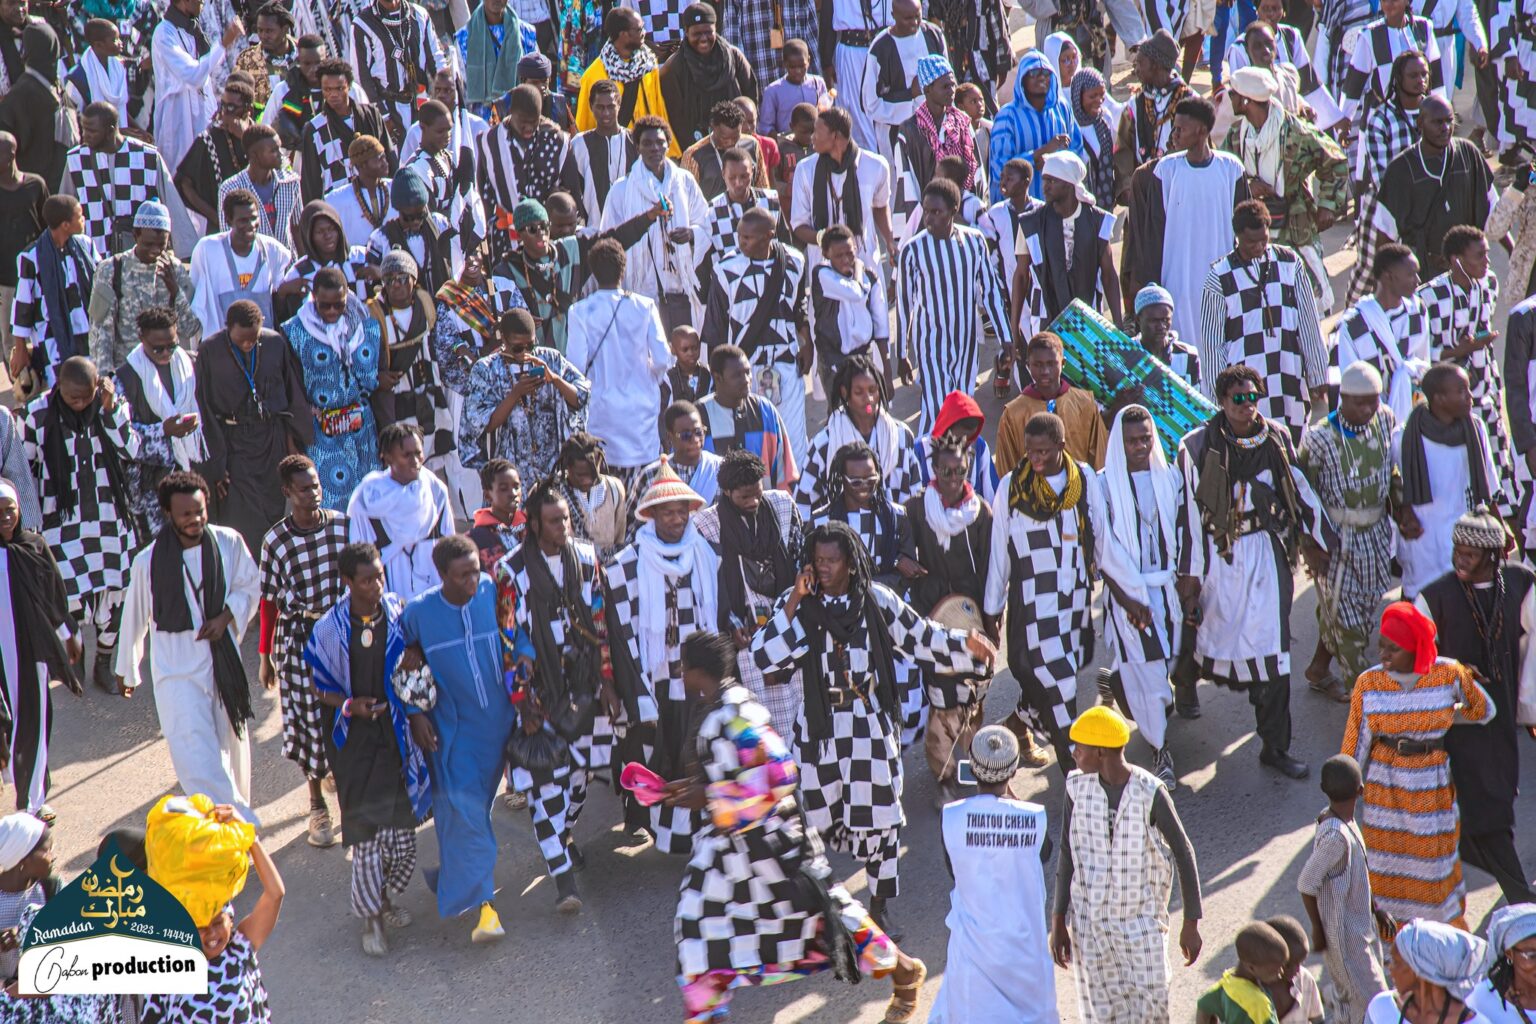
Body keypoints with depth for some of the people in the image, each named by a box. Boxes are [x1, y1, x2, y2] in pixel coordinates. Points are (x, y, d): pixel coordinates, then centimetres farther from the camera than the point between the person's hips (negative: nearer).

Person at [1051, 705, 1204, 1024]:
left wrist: (1191, 924, -7)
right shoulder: (1078, 787, -7)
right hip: (1089, 921, 3)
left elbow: (1183, 853, -8)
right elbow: (1067, 856, 2)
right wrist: (1058, 923, 2)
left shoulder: (1149, 793, -17)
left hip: (1143, 922, -2)